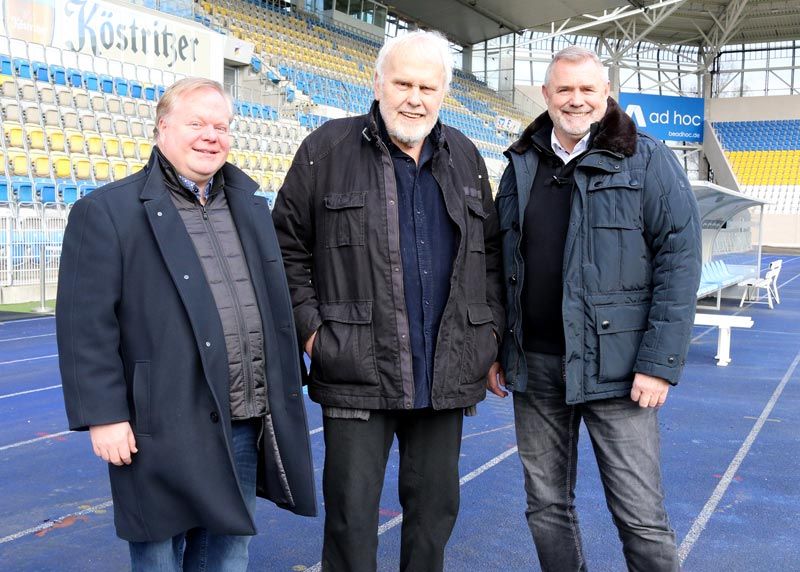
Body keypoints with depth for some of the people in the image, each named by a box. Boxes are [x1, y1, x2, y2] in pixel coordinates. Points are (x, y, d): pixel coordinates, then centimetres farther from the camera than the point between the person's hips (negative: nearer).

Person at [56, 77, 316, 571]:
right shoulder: (107, 212, -6)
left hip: (247, 425, 6)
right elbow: (87, 325, -11)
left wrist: (285, 392, 15)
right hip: (167, 428, -5)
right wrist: (103, 415, -14)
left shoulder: (250, 205, 13)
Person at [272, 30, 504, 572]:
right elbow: (288, 246, 1)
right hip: (357, 374, -4)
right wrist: (309, 326, -6)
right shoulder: (327, 150, -2)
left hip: (447, 376, 4)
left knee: (436, 507, 16)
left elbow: (491, 249, 17)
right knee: (351, 512, 4)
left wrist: (491, 328, 10)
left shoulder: (464, 157, 10)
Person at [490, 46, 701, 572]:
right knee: (546, 506, 14)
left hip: (613, 365, -4)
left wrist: (660, 363, -14)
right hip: (534, 365, 5)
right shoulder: (521, 166, 11)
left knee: (641, 517, 1)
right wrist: (495, 351, 12)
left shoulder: (648, 162, -3)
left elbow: (680, 260, -8)